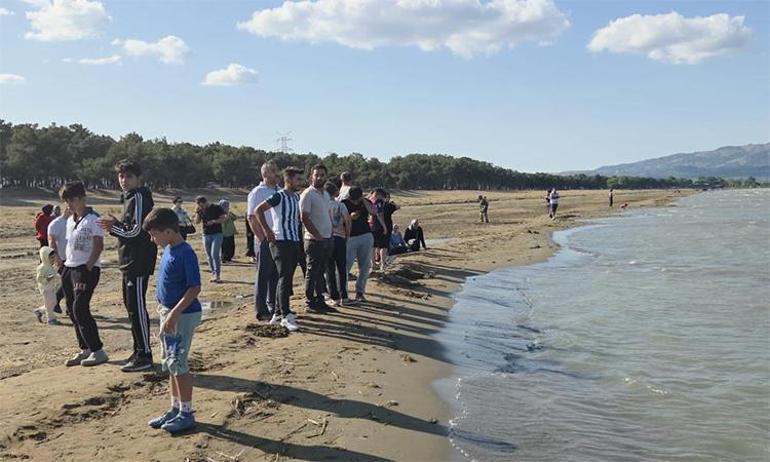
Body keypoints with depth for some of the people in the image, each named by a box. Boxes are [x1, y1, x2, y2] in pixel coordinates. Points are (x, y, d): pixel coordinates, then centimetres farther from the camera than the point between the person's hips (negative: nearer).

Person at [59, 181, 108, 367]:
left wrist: (87, 269, -18)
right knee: (72, 311, 9)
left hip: (87, 269, -9)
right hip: (69, 268, 9)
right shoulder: (70, 220, 14)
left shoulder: (93, 219, -11)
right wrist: (65, 267, 13)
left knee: (80, 310, -13)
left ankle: (98, 351, -4)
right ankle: (85, 350, 18)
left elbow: (98, 246, -14)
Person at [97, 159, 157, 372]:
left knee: (137, 308, -7)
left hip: (139, 261, -11)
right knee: (131, 307, 15)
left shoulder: (139, 197, -13)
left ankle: (144, 356, 0)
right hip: (130, 261, 11)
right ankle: (139, 352, 24)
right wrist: (116, 223, 3)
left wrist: (113, 227, -6)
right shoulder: (129, 198, 18)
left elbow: (136, 231, -19)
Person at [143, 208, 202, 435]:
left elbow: (195, 288, -22)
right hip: (168, 313, 9)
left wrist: (174, 314, -25)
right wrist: (165, 312, 16)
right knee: (169, 364, 15)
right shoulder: (168, 250, 8)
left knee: (178, 364, -4)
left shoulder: (185, 253, -19)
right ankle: (175, 409, 26)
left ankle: (186, 414, 7)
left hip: (183, 315, -9)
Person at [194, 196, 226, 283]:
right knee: (209, 256, 7)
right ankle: (213, 274, 14)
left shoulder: (216, 208, -5)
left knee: (215, 254, -14)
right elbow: (197, 221, 9)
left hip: (217, 234, -5)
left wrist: (214, 221, -19)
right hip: (206, 235, 5)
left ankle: (217, 275, -13)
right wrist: (197, 213, -6)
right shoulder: (200, 210, 9)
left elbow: (224, 218, -8)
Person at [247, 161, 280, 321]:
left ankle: (273, 307, 23)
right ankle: (261, 310, 5)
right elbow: (252, 218, -10)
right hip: (265, 241, -6)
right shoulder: (257, 192, -7)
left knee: (276, 275, 12)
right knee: (263, 275, 0)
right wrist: (262, 238, -14)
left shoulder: (280, 191, 13)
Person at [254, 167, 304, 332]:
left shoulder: (296, 197, 13)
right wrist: (267, 231, -17)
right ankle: (286, 315, -7)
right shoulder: (279, 196, -10)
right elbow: (258, 210, -15)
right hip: (281, 242, -8)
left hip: (295, 242, 8)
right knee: (284, 278, -9)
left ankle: (278, 313, 19)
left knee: (287, 279, 10)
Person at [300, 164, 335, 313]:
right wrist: (318, 236, -15)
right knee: (312, 272, -1)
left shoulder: (326, 194, 15)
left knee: (321, 271, 13)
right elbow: (304, 218, -15)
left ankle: (319, 301, 21)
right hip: (314, 240, -8)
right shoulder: (307, 194, -10)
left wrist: (330, 234, 9)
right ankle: (309, 303, 6)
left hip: (327, 239, 8)